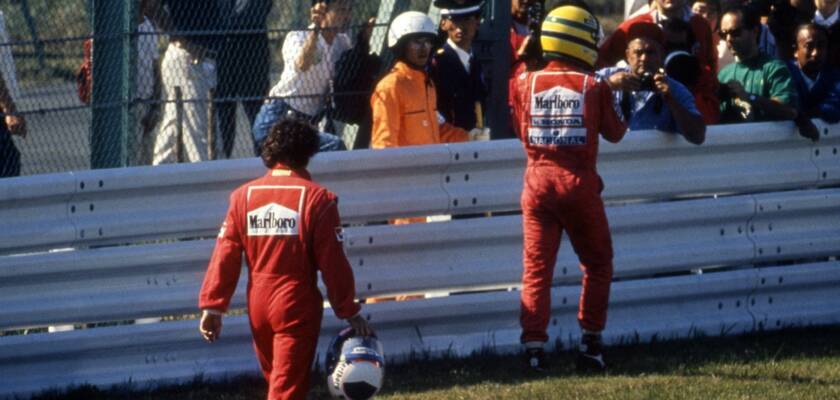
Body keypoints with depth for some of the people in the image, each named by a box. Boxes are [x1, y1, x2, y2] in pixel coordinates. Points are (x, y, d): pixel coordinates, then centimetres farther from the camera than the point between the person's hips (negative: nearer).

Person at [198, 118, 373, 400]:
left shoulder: (244, 196, 1)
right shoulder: (316, 199, -10)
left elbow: (225, 255, 0)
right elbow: (333, 264, -9)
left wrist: (212, 306, 4)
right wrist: (350, 313, -1)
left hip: (258, 305, 5)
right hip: (297, 307, -4)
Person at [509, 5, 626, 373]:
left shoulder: (525, 83, 0)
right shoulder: (594, 87, -5)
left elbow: (520, 131, 9)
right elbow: (615, 134, 6)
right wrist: (615, 96, 20)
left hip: (538, 180, 2)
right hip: (579, 183, -1)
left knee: (536, 268, 5)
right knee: (597, 264, 15)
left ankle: (534, 348, -5)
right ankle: (590, 345, 13)